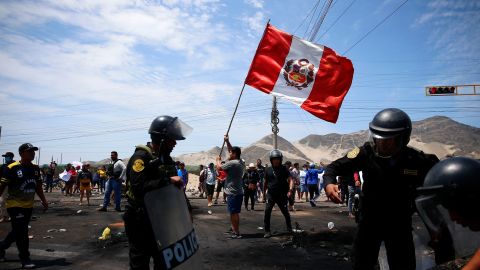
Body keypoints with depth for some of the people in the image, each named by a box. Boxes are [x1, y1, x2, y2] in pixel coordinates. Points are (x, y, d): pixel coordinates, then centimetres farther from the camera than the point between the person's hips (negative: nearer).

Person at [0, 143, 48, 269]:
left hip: (28, 206, 7)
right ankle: (25, 258, 8)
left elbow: (38, 186, 15)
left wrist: (43, 200, 14)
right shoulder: (12, 168, -14)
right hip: (15, 205, -7)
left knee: (18, 231, 17)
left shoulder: (35, 168, 6)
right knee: (21, 232, -5)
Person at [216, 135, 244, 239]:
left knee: (234, 213, -4)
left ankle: (237, 233, 0)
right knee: (234, 212, 19)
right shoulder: (241, 162, 8)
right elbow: (233, 150, 21)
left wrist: (218, 160, 13)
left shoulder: (232, 163, -19)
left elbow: (219, 167, -6)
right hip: (238, 192, 9)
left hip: (233, 193, -9)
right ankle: (233, 229, 30)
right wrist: (227, 141, 19)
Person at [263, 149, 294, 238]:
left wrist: (290, 190, -23)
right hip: (271, 195, 1)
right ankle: (267, 231, -3)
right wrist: (264, 192, 20)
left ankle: (289, 228, 34)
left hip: (282, 195, 0)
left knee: (285, 212, 11)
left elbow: (290, 180, -8)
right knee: (267, 212, -11)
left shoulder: (284, 169, -1)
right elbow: (265, 182, 15)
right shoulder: (268, 170, 4)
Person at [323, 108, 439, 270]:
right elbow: (335, 166, -13)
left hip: (400, 223, 0)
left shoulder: (417, 161, -17)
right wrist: (329, 183, -33)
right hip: (369, 220, 0)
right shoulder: (366, 153, -17)